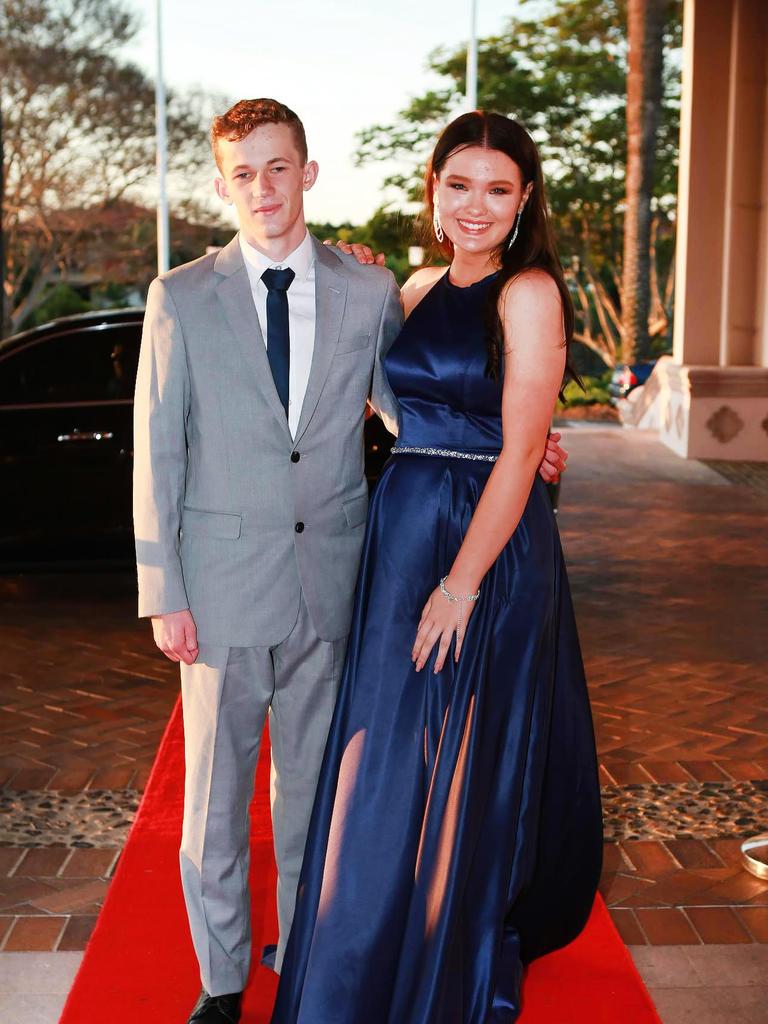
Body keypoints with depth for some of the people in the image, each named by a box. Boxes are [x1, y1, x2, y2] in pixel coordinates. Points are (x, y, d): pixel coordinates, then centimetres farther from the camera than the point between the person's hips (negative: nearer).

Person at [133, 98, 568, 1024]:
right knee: (215, 791, 8)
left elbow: (406, 406, 14)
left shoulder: (370, 291, 2)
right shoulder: (181, 298, -2)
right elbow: (156, 452, -1)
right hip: (224, 582, -1)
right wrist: (162, 592, -5)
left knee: (311, 782, 15)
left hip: (329, 580, 2)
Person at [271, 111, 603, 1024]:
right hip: (398, 535, 7)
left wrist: (461, 583, -18)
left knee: (468, 768, 6)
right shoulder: (419, 289, 11)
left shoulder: (528, 292, -10)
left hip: (489, 544, -7)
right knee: (377, 759, 14)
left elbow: (520, 452, -15)